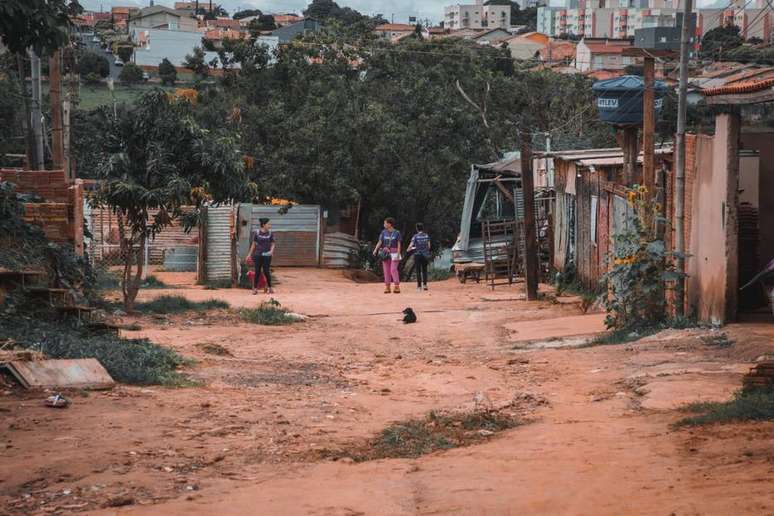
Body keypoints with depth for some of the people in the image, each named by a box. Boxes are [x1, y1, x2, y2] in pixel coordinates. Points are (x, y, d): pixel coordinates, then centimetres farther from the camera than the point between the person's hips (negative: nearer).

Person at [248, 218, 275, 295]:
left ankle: (269, 287, 14)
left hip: (267, 255, 0)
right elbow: (253, 244, 5)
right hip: (258, 255, 0)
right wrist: (250, 254, 7)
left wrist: (271, 251, -15)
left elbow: (272, 244, 5)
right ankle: (255, 288, 9)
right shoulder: (256, 232, -2)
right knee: (257, 272, 0)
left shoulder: (270, 233, 0)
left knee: (266, 271, -3)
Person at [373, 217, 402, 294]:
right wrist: (375, 250, -14)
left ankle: (397, 287, -12)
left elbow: (399, 244, -4)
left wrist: (398, 254, -13)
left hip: (394, 253, -4)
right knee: (386, 270, 4)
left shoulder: (397, 233, -3)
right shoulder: (384, 232, 6)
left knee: (393, 269, -14)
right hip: (385, 253, 4)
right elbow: (380, 242, 0)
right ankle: (387, 287, 9)